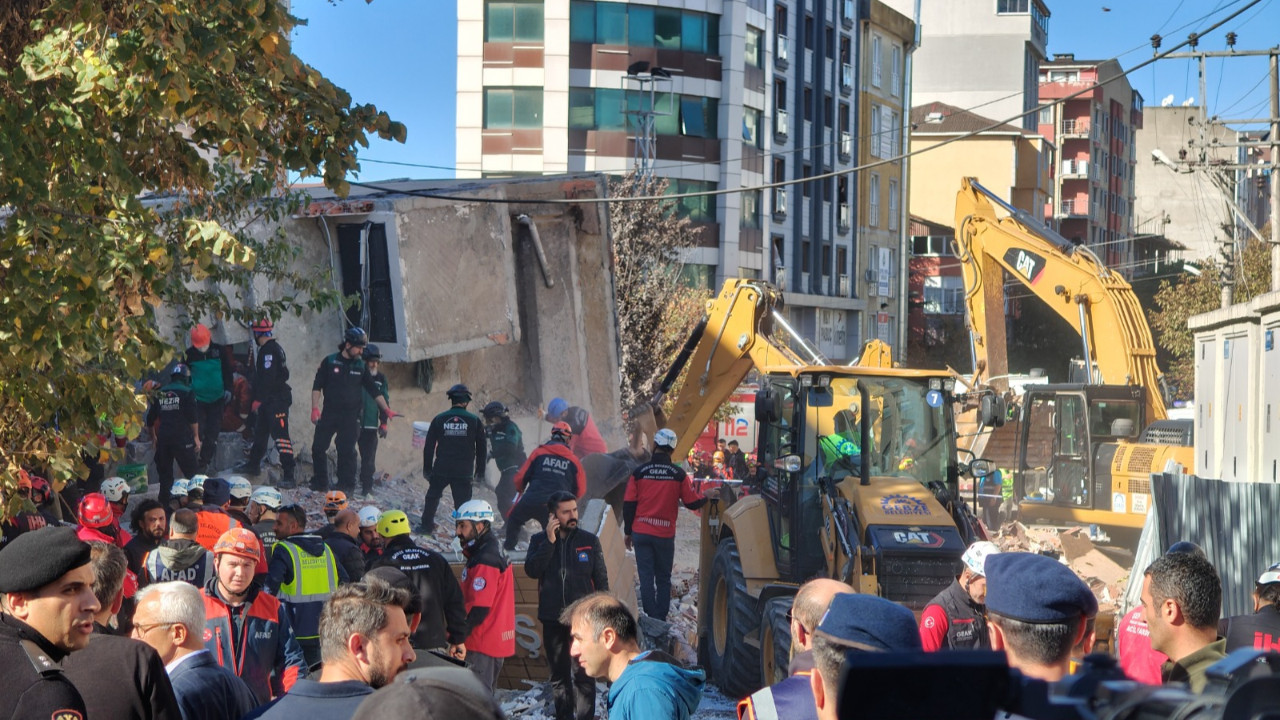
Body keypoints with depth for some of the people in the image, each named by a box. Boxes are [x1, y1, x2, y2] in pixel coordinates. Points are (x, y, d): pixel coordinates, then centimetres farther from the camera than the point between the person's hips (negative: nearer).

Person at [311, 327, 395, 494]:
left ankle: (346, 486, 2)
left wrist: (387, 410, 7)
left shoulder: (361, 366, 7)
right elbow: (317, 386, 2)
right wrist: (315, 407, -8)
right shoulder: (329, 362, 2)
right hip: (329, 413, 0)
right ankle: (320, 484, 11)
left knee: (347, 451, -4)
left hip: (350, 417, 0)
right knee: (318, 448, -1)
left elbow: (374, 391, 11)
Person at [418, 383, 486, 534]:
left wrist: (427, 469, 13)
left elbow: (429, 447, 4)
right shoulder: (474, 421, -1)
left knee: (432, 497, 20)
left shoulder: (439, 419, 0)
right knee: (462, 502, 4)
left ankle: (426, 525, 22)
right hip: (464, 471, -1)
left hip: (441, 470, 1)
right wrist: (480, 471, 13)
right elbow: (481, 449, 4)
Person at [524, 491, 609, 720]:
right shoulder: (539, 541, 4)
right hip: (552, 618, 2)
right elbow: (531, 570, -12)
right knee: (558, 675, 11)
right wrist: (550, 541, -16)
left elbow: (601, 580, 5)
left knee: (582, 674, -7)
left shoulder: (590, 541, 2)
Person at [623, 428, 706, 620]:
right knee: (663, 579, 12)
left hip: (641, 533, 0)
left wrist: (628, 532, 10)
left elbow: (628, 504, 0)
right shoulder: (678, 474, -5)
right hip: (665, 535, 0)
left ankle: (651, 620, -2)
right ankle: (661, 621, 12)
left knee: (646, 578, 3)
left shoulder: (639, 472, -3)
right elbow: (693, 502, 0)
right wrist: (708, 497, 21)